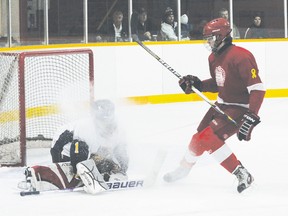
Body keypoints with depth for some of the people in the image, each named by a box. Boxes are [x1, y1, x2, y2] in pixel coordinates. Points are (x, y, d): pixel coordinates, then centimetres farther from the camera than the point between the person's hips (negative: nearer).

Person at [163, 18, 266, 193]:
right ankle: (184, 168, 41)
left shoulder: (240, 57, -26)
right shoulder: (214, 58, 4)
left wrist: (251, 117, -36)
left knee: (208, 138, -21)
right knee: (199, 136, 16)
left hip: (239, 109, -9)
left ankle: (243, 175, -17)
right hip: (222, 105, 9)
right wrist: (197, 84, 1)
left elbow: (258, 88, -29)